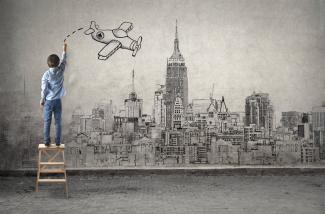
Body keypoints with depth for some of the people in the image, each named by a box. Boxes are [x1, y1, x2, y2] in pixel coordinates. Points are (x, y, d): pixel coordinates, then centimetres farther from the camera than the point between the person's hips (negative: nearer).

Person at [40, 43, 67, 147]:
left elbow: (44, 89, -9)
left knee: (47, 122, 5)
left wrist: (42, 100, 3)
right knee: (58, 122, 6)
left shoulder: (46, 74, -10)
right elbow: (64, 61, 16)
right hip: (58, 101, 2)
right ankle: (58, 142, 8)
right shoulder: (61, 70, -4)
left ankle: (47, 141, 8)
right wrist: (64, 50, 29)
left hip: (48, 101, -2)